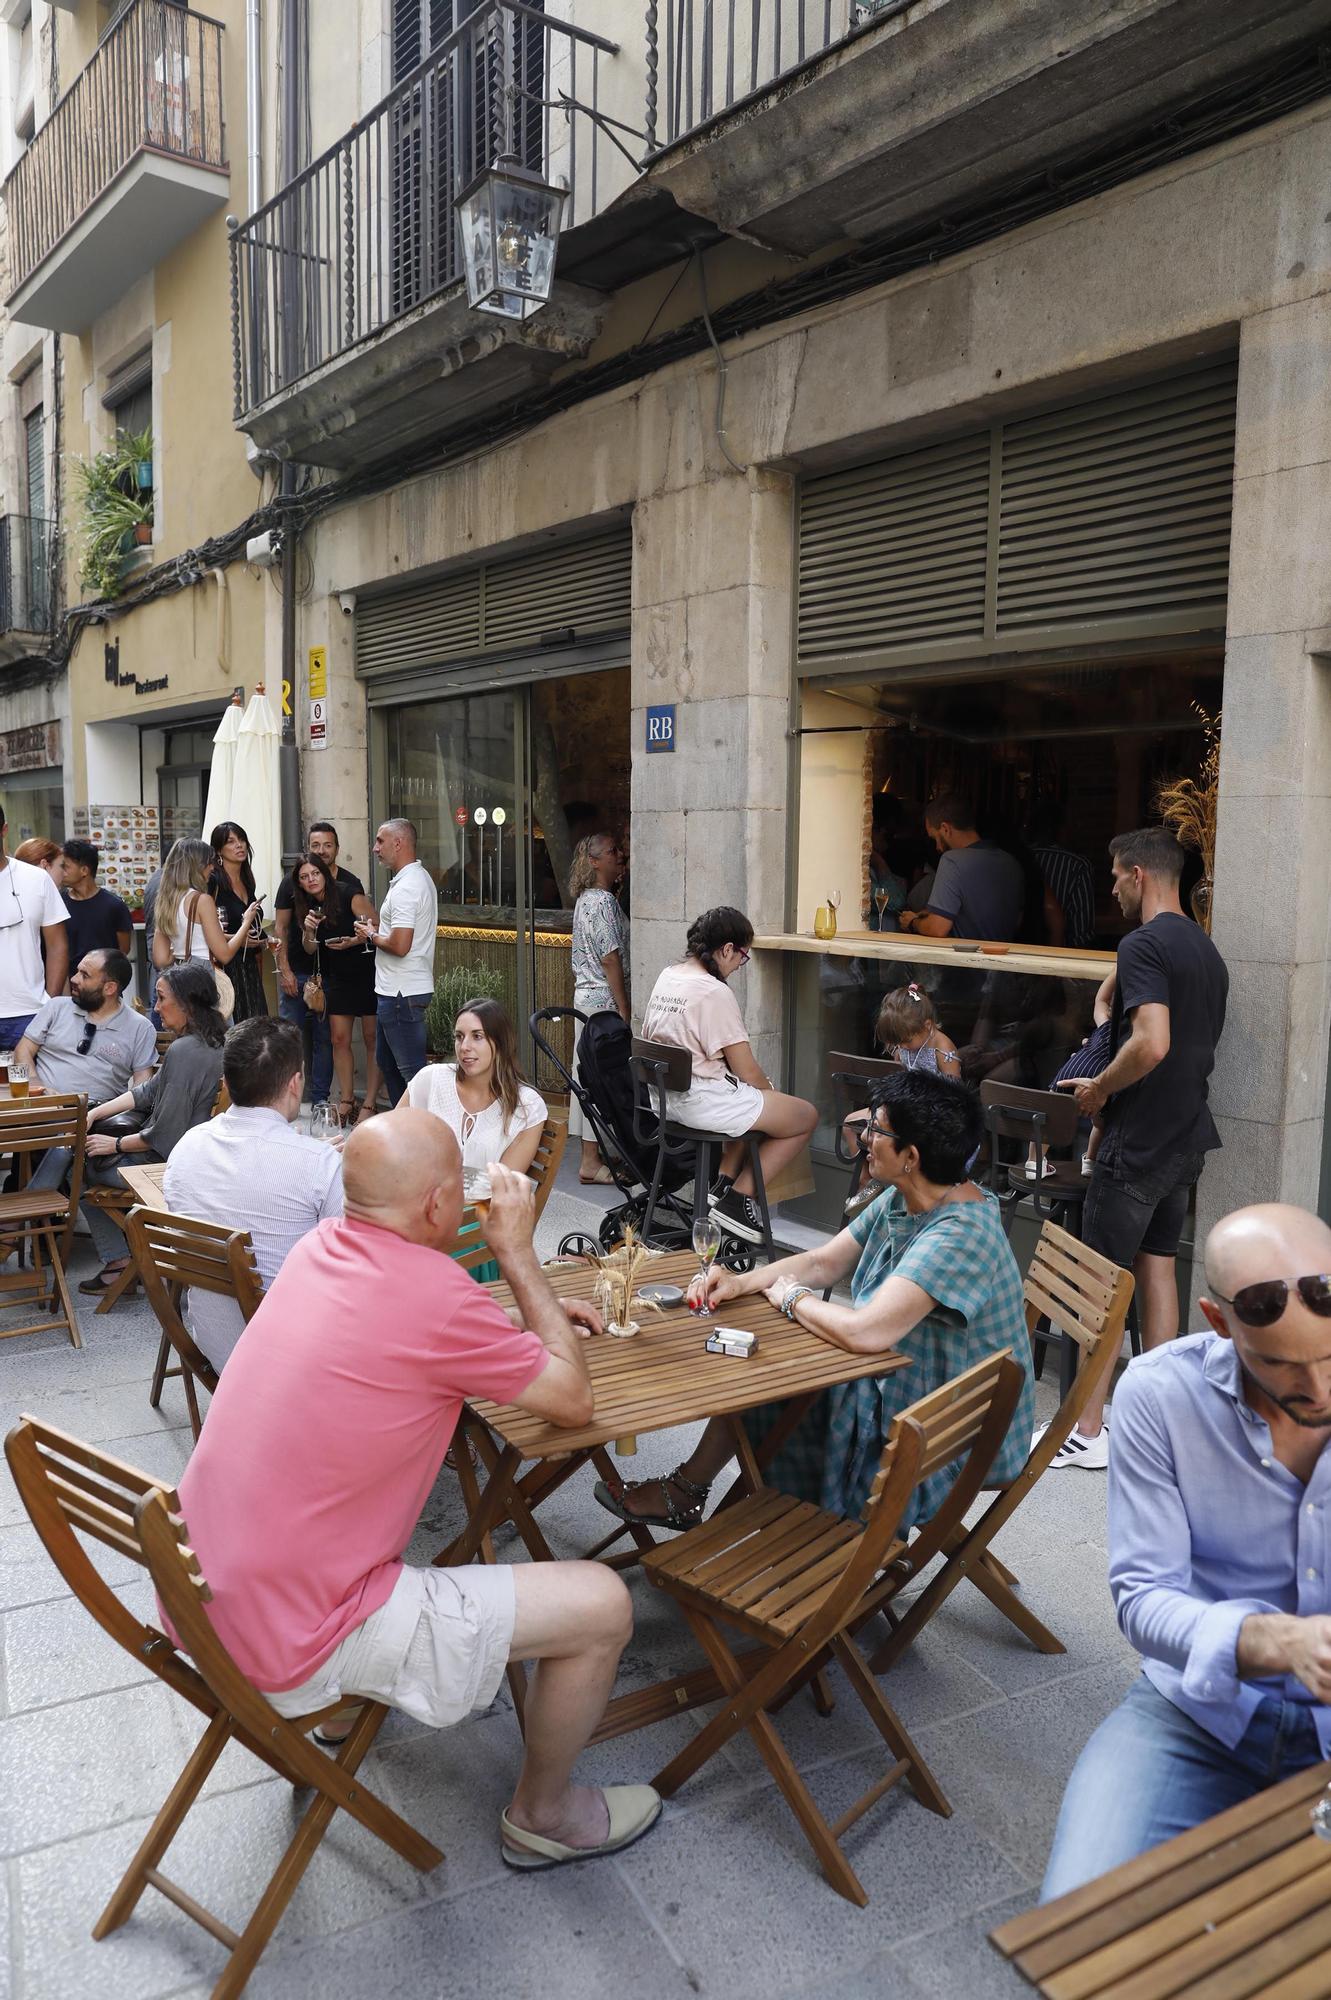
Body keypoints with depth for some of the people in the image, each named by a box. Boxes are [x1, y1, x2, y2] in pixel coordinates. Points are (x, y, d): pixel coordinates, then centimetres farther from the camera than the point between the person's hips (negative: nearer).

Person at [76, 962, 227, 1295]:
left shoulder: (184, 1051, -26)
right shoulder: (210, 1042, 4)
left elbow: (164, 1135, -25)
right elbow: (149, 1091, 12)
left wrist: (116, 1144, -9)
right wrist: (95, 1113, 7)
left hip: (167, 1164, -9)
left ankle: (117, 1262, 15)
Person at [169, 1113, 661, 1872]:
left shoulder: (324, 1246, 0)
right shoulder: (431, 1290, -23)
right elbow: (573, 1399, -9)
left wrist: (538, 1317, 14)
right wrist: (519, 1253, -5)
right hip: (296, 1642, -9)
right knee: (602, 1605, -4)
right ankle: (542, 1819, 23)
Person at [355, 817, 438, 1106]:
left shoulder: (406, 887, -20)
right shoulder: (419, 877, 14)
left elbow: (400, 946, -26)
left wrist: (371, 935, -8)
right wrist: (377, 927, 10)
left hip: (401, 994, -11)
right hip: (394, 990, 11)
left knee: (411, 1069, -6)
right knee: (387, 1061, 21)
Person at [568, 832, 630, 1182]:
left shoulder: (586, 899, 16)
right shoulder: (604, 901, -14)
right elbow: (610, 959, -18)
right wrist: (624, 1010, -17)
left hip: (585, 994, 10)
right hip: (604, 998, -10)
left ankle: (589, 1154, 19)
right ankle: (591, 1161, -3)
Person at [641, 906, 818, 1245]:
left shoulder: (666, 976, 7)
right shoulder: (715, 992, -19)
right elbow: (746, 1071, -17)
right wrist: (769, 1090, 7)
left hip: (666, 1095, 10)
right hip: (702, 1100, -10)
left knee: (752, 1103, 31)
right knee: (806, 1116, 2)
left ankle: (724, 1182, 19)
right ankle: (737, 1197, 1)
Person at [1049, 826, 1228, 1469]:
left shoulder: (1143, 945, -18)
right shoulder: (1207, 950, 12)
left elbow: (1152, 1043, -30)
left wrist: (1099, 1088, -14)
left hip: (1138, 1141, -9)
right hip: (1186, 1134, 9)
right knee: (1157, 1265, 15)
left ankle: (1088, 1432, 7)